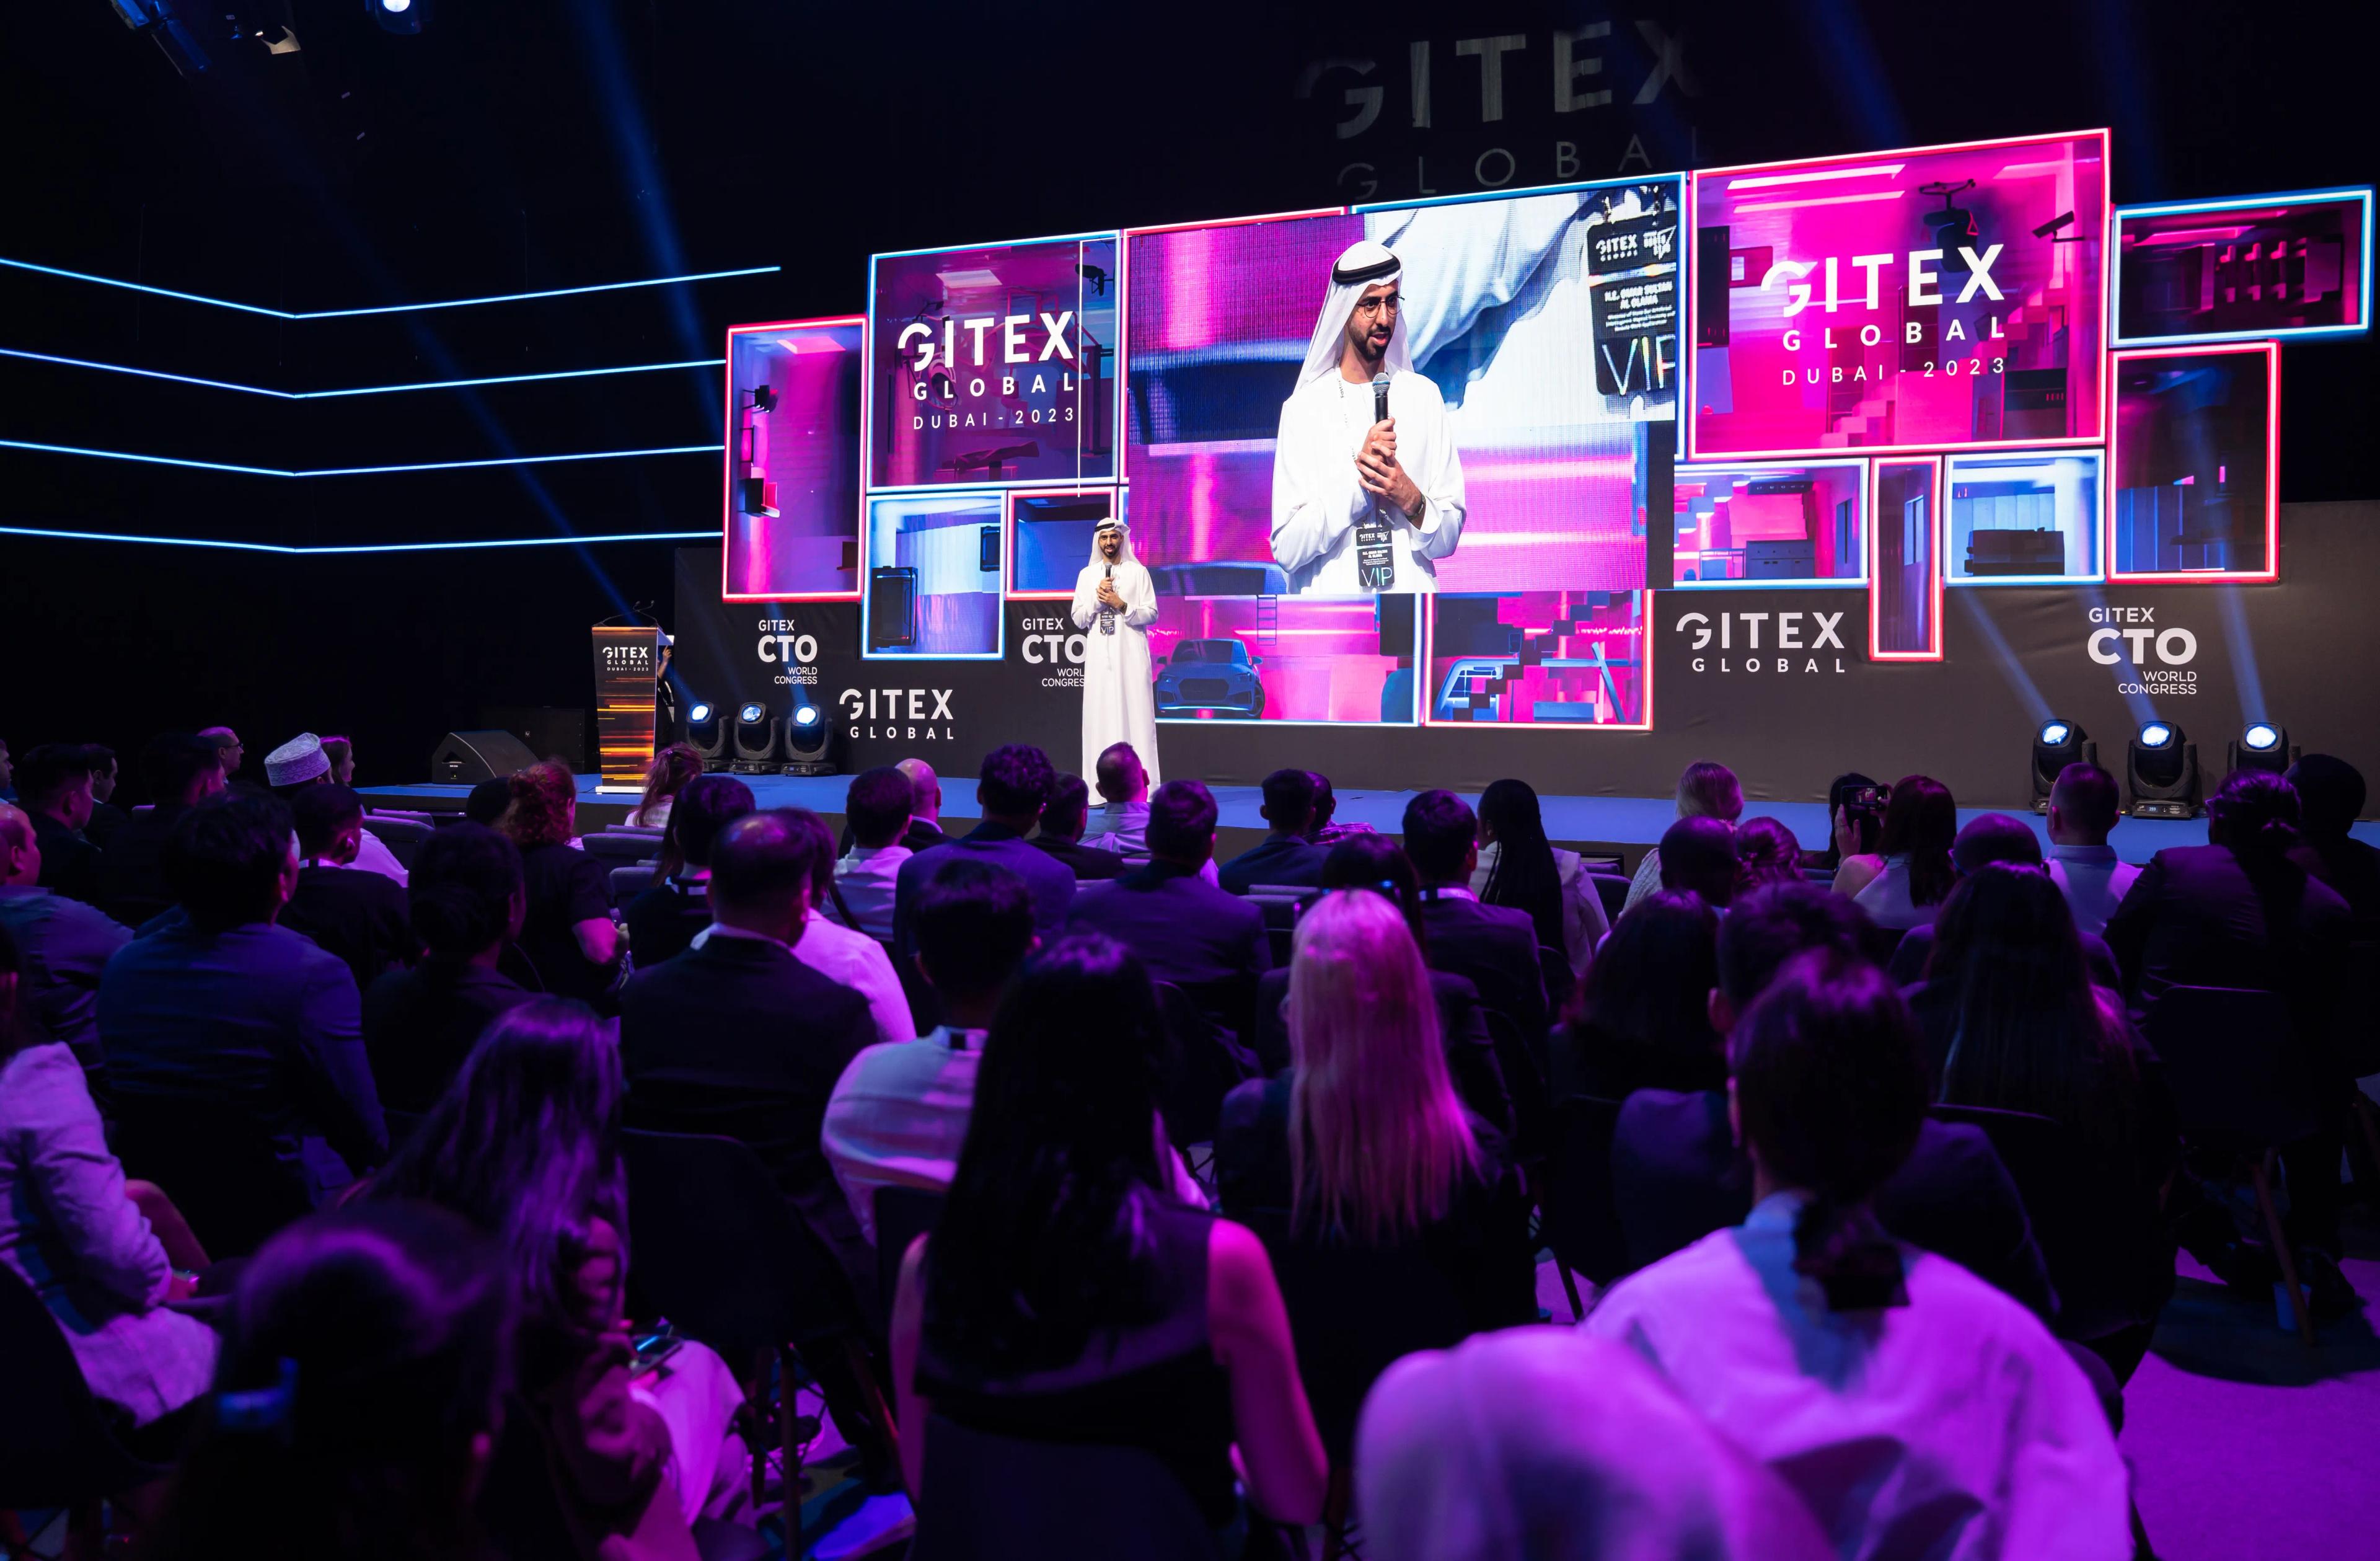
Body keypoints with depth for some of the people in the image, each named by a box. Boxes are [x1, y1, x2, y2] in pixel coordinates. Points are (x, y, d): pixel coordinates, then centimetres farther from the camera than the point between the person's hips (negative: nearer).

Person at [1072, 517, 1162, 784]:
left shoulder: (1138, 572, 6)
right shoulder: (1086, 575, 13)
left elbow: (1151, 614, 1)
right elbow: (1078, 619, 8)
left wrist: (1121, 605, -12)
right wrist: (1097, 599, -7)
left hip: (1130, 654, -2)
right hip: (1099, 654, 2)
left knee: (1135, 713, -6)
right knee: (1100, 717, -2)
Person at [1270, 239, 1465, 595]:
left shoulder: (1424, 396, 10)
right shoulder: (1303, 406, 2)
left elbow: (1448, 539, 9)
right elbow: (1286, 550, -5)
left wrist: (1411, 500, -8)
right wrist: (1356, 481, -12)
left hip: (1412, 593, 2)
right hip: (1331, 595, -2)